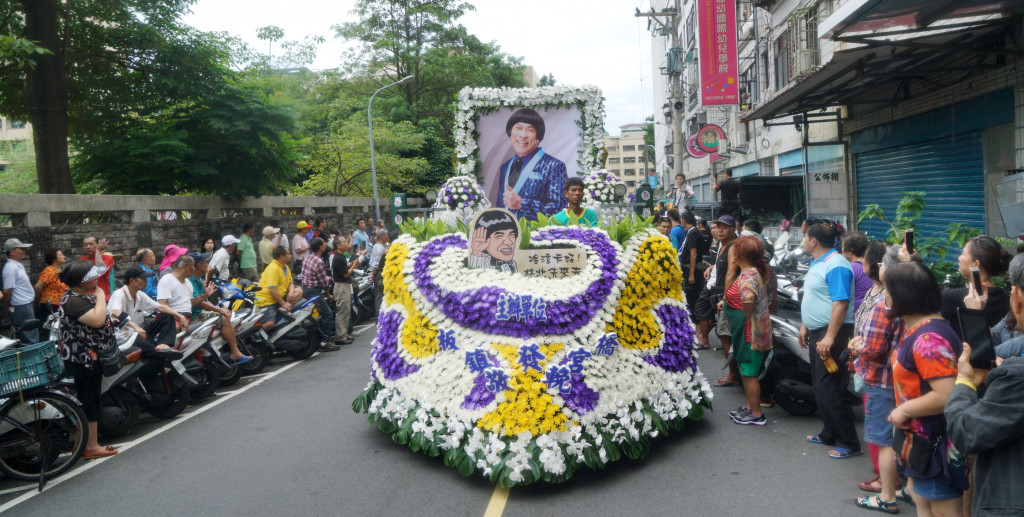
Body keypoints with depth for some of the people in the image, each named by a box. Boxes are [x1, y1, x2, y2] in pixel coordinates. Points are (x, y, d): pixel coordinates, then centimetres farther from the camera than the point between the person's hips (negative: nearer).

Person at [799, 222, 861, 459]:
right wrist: (804, 326, 21)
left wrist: (830, 337, -29)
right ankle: (829, 434, 30)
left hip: (832, 333, -11)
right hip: (817, 333, 11)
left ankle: (848, 443, 0)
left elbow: (841, 303, -25)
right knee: (820, 386, 17)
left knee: (829, 390, -9)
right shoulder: (817, 263, 16)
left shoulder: (836, 266, -18)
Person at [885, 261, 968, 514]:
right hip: (921, 436, 11)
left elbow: (947, 395, -33)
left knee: (943, 509, 2)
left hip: (937, 444, -11)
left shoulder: (928, 339, -27)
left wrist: (904, 410, -23)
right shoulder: (915, 328, 7)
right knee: (920, 497, 23)